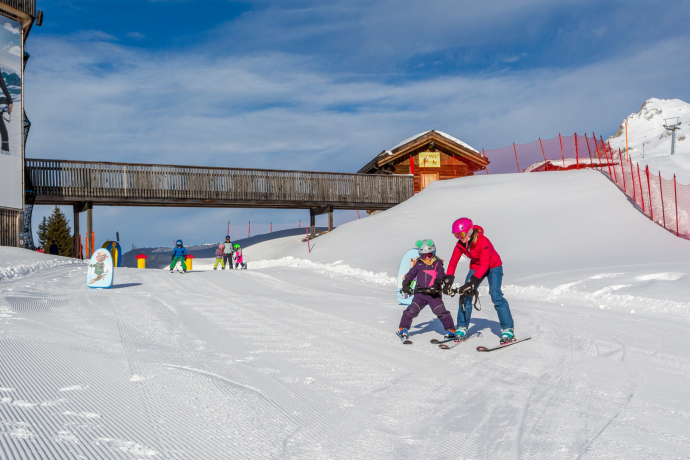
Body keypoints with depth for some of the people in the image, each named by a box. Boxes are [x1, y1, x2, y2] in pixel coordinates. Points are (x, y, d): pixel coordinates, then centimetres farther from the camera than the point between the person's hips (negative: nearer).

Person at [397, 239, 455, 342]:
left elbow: (441, 276, -8)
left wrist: (436, 284, -25)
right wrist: (405, 284, -4)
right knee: (411, 311, -3)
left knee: (441, 312, -6)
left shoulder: (437, 263, 2)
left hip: (434, 294, -2)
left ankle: (450, 330, 11)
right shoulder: (418, 264, 9)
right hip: (420, 293, 2)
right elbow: (411, 274, 11)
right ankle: (403, 329, 11)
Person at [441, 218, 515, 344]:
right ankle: (462, 328, 6)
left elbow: (484, 265, -37)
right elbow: (453, 262, -7)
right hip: (476, 267, 6)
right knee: (465, 295, -5)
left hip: (493, 267, -6)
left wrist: (471, 282, -44)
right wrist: (448, 280, -18)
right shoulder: (460, 244, -14)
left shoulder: (483, 241, -32)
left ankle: (508, 330, -17)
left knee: (496, 295, -22)